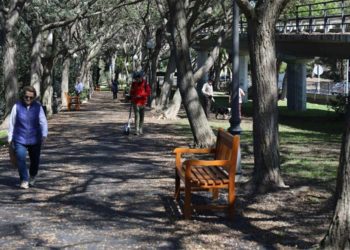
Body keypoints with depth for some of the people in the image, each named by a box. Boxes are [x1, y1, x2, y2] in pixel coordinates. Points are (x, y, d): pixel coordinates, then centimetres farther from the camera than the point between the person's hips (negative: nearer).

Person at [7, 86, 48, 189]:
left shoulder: (38, 107, -3)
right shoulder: (17, 106, -5)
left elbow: (43, 122, -6)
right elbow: (12, 123, 2)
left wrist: (44, 135, -20)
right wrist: (10, 138, 5)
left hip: (35, 139, 1)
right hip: (20, 139, -1)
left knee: (35, 160, 12)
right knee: (20, 159, -14)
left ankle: (32, 176, 39)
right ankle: (24, 181, -2)